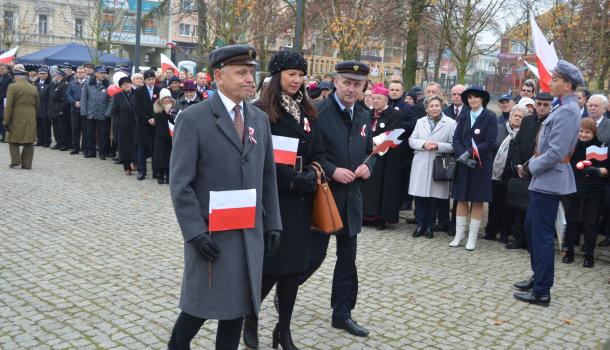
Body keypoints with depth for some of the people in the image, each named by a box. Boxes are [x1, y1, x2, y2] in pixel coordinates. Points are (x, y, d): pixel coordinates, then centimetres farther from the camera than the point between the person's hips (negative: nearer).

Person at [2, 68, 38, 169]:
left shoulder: (13, 87, -7)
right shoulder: (34, 88, 7)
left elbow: (9, 106, -10)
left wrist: (6, 121, -6)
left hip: (16, 119, -3)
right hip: (30, 120, 3)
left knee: (13, 140, 12)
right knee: (29, 142, 6)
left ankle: (15, 160, 2)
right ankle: (27, 164, 6)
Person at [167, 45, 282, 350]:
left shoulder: (260, 119, 9)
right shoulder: (193, 119, -9)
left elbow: (268, 177, 11)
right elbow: (180, 183, -11)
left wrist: (272, 223, 7)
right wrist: (195, 232, -17)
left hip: (250, 232, 5)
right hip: (211, 232, -5)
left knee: (239, 303, 12)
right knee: (202, 302, 7)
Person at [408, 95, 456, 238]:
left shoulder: (451, 123, -1)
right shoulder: (420, 122, 13)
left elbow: (454, 145, -5)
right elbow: (411, 140, 9)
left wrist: (438, 146, -18)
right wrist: (423, 144, -9)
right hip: (421, 165, 3)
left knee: (435, 197, 3)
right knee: (420, 196, 2)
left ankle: (430, 226, 16)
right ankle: (420, 225, 14)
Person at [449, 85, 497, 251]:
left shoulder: (490, 117, -4)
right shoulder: (463, 117, 8)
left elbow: (490, 142, -10)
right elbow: (456, 139, 2)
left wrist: (470, 153, -17)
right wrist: (463, 156, -14)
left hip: (481, 165, -3)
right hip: (463, 164, 3)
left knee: (477, 201, 3)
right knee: (461, 199, 6)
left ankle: (472, 237, 9)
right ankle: (459, 235, 14)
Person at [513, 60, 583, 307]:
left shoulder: (567, 111, -18)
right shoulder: (563, 108, 13)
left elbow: (556, 153, -24)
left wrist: (530, 168, -13)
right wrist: (530, 166, 8)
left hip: (549, 181, -10)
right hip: (543, 180, 10)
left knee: (543, 235, -3)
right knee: (531, 228, 18)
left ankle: (541, 292, 7)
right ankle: (538, 277, 31)